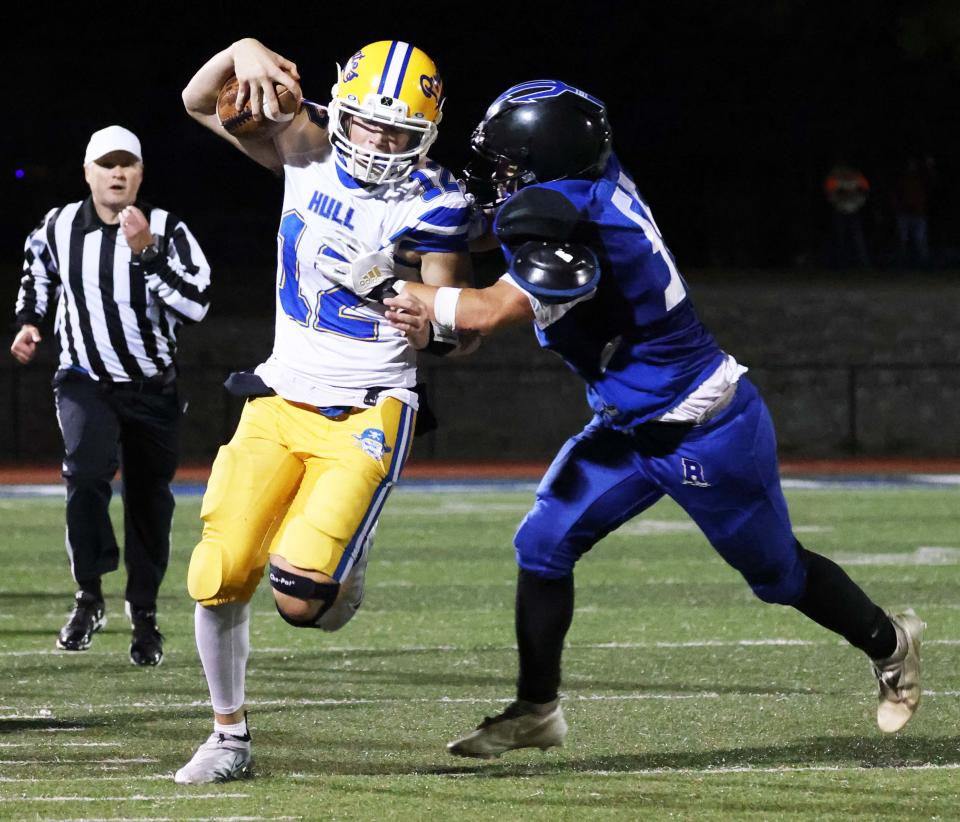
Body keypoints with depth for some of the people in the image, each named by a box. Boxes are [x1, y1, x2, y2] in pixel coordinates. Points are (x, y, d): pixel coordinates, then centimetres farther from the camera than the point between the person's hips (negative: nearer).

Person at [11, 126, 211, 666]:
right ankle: (89, 598, -15)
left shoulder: (167, 232, -11)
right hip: (85, 382, 0)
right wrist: (29, 320, 8)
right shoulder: (59, 228, -3)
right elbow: (38, 271, 20)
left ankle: (145, 613, 27)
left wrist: (147, 254, -29)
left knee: (150, 504, 8)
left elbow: (197, 305, -23)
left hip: (152, 390, 0)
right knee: (87, 470, -27)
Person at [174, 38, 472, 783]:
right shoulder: (310, 151, 1)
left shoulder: (435, 206, -9)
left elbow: (441, 337, -9)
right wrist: (244, 53, -17)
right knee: (218, 578, -5)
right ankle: (229, 740, 15)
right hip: (279, 404, 4)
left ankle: (345, 565, 20)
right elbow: (201, 102, 1)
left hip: (365, 417, -4)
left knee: (301, 601, -18)